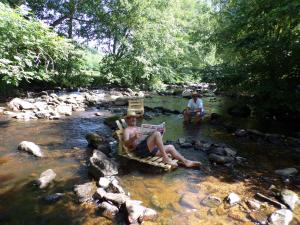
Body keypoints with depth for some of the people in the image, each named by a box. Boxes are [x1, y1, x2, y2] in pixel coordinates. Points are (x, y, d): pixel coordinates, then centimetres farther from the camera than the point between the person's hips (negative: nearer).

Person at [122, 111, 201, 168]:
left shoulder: (139, 128, 31)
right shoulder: (127, 130, 7)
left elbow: (147, 138, 26)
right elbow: (126, 144, -9)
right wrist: (134, 138, -28)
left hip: (149, 149, 8)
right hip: (140, 149, -8)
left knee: (170, 147, 4)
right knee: (157, 133, -28)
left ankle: (185, 161, 8)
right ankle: (165, 158, -27)